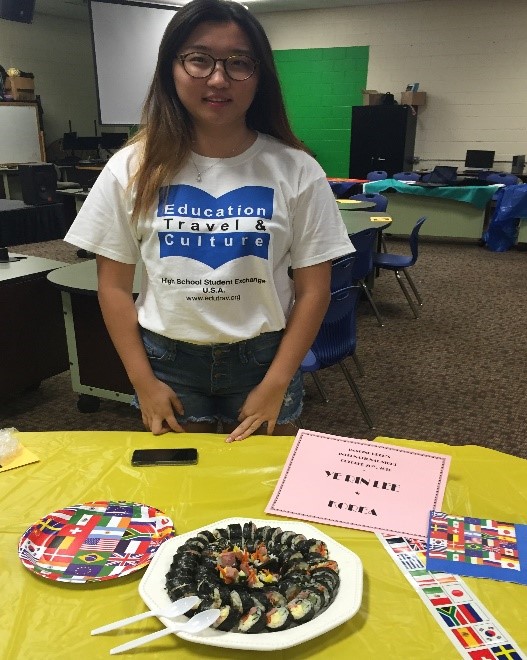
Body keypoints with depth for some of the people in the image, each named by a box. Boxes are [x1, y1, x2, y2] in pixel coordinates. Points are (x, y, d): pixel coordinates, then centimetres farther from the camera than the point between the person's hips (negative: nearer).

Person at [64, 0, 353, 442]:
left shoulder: (295, 170, -8)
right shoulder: (132, 169, -5)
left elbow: (312, 290, -5)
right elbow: (115, 286, 0)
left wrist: (275, 385, -9)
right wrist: (143, 381, -3)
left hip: (263, 358, 0)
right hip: (168, 361, 1)